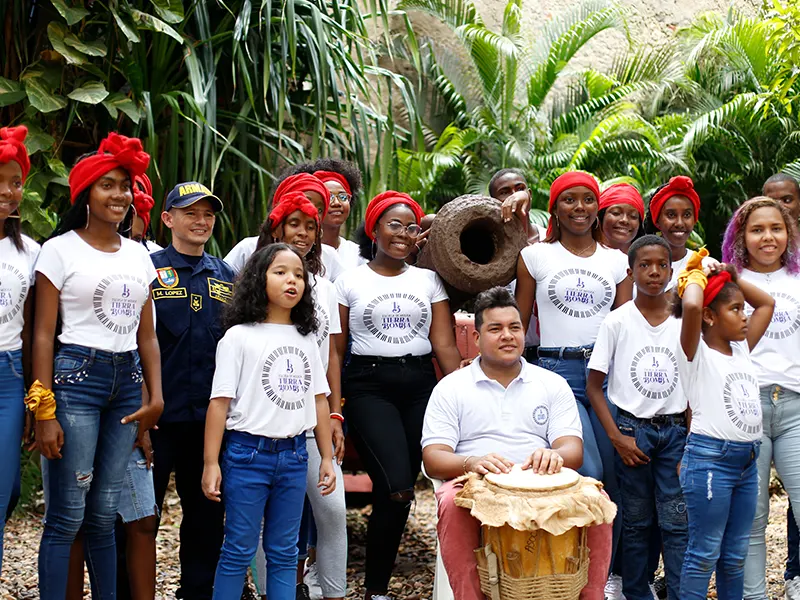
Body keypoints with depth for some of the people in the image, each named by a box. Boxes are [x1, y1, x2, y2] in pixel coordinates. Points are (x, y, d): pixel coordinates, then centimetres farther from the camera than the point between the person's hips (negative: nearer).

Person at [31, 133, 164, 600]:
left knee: (105, 515, 10)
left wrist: (156, 396, 3)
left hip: (127, 382, 5)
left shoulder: (138, 255, 14)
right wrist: (44, 412, -11)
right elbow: (43, 334, -5)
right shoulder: (61, 249, -1)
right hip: (76, 376, -5)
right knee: (67, 515, -4)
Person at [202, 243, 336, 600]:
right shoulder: (240, 336, -4)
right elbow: (220, 402, -8)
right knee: (239, 551, 2)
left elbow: (319, 399, 13)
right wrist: (211, 463, -12)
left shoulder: (306, 339, 10)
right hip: (248, 452, -4)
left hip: (294, 455, 5)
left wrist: (327, 457, 9)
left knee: (284, 552, 10)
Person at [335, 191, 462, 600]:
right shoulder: (350, 281, 4)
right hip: (369, 386, -3)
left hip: (420, 384, 3)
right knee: (396, 486, -17)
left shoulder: (428, 280, 11)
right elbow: (335, 349, 4)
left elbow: (444, 343, 6)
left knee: (399, 490, 3)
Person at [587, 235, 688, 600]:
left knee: (676, 522, -2)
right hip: (632, 430, -1)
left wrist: (691, 445, -2)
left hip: (674, 431, 1)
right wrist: (617, 437, -9)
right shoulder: (617, 322, -4)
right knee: (636, 522, 7)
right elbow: (594, 386, -1)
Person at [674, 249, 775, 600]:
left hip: (748, 460, 7)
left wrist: (731, 276, 11)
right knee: (705, 553, -1)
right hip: (710, 458, -7)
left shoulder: (741, 349, 13)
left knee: (735, 554, 14)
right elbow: (690, 306, -28)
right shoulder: (696, 353, -8)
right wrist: (696, 277, -8)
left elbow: (767, 303, 21)